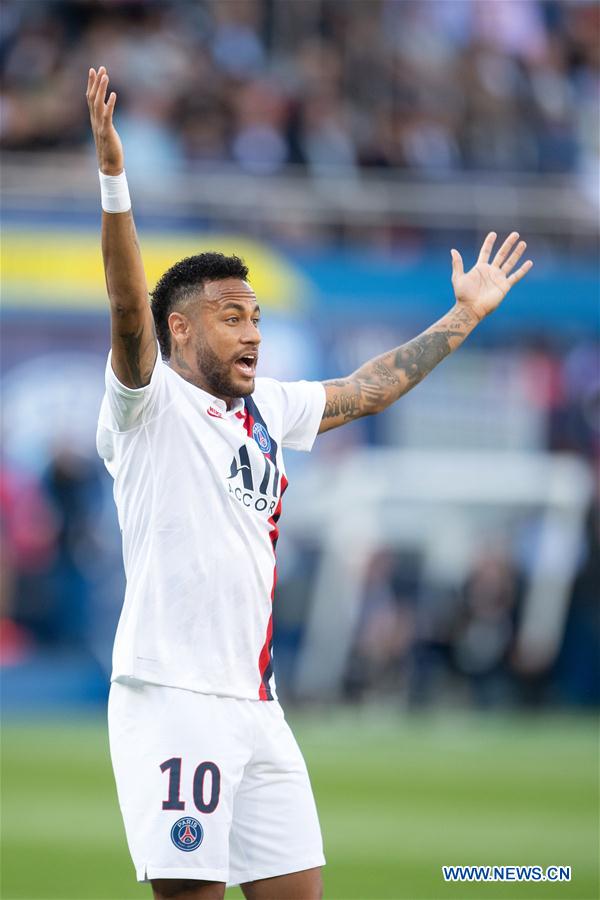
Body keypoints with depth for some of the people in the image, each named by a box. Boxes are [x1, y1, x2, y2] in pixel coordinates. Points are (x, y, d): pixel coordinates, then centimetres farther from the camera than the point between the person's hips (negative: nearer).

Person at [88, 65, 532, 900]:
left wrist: (464, 316, 35)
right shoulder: (150, 406, -3)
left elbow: (366, 389, 30)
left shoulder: (267, 411, 17)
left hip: (257, 703, 7)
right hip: (171, 699, -7)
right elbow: (129, 308, -19)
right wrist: (113, 180, -31)